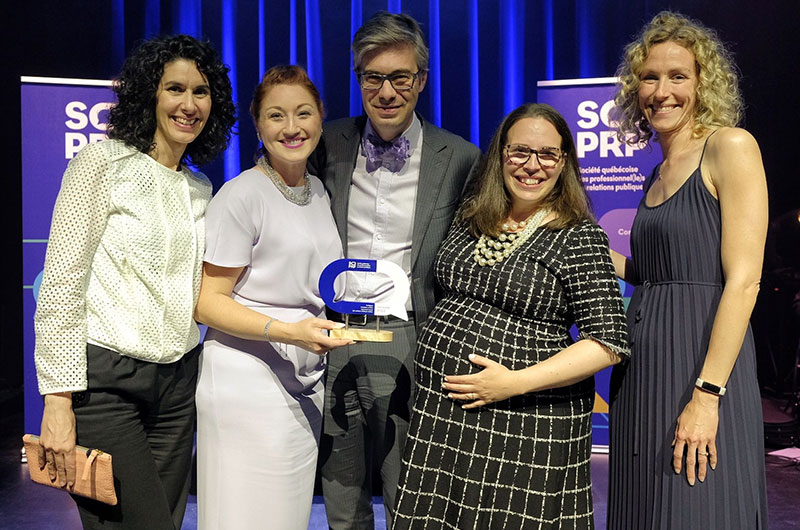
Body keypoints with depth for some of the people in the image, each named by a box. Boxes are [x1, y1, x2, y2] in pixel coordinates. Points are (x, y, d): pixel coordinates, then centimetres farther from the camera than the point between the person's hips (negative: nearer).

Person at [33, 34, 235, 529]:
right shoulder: (103, 163, -6)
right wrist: (59, 400, -15)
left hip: (178, 380, 6)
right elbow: (61, 284, -10)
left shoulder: (200, 188, 13)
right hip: (105, 377, -6)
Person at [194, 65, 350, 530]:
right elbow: (207, 302, -11)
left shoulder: (322, 193, 12)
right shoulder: (241, 195, -10)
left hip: (307, 383, 7)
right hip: (247, 383, -7)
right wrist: (287, 331, -23)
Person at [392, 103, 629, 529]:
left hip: (526, 425, -5)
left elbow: (609, 344, -13)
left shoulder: (580, 237, -8)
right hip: (439, 412, 5)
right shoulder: (471, 218, 8)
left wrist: (516, 382, -19)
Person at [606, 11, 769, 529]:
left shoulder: (730, 146, -6)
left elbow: (743, 279, -14)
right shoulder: (660, 174, 15)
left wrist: (706, 394, -20)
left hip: (703, 363, -7)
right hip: (644, 370, 7)